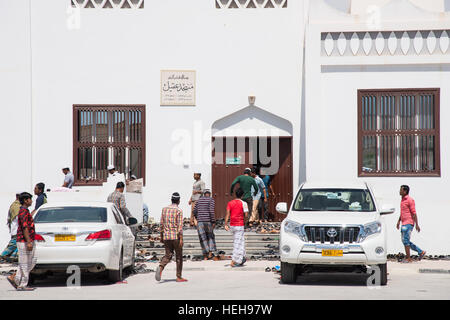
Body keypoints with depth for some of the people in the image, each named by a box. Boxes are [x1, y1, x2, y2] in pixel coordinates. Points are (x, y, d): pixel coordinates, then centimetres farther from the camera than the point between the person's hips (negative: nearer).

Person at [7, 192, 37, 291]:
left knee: (32, 262, 11)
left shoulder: (25, 211, 18)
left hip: (28, 242, 10)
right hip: (24, 242, -10)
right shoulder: (23, 211, -14)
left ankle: (14, 278, 13)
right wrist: (28, 242, -25)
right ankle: (22, 285, 1)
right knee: (24, 263, -4)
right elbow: (25, 227, -22)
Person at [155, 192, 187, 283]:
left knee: (168, 255, 10)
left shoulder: (164, 209, 7)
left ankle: (160, 267, -18)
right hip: (176, 237, -4)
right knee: (179, 256, 7)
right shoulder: (179, 211, -9)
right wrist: (181, 239, -13)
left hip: (166, 236, 4)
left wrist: (161, 236, 17)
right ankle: (179, 277, 9)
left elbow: (161, 224, 10)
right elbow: (180, 226, -13)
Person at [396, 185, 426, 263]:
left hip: (408, 223, -10)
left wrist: (417, 225, -17)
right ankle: (421, 252, 17)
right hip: (404, 224, 10)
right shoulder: (402, 200, 16)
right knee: (405, 241, 10)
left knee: (406, 240, -9)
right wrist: (399, 221, 21)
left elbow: (414, 213, -14)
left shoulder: (410, 200, -12)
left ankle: (408, 258, -2)